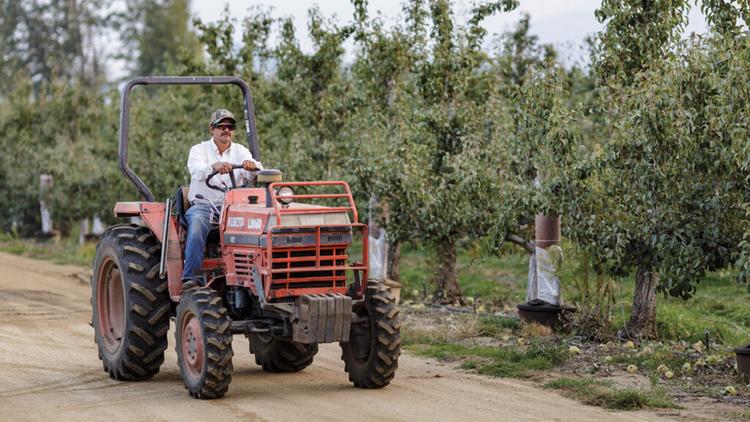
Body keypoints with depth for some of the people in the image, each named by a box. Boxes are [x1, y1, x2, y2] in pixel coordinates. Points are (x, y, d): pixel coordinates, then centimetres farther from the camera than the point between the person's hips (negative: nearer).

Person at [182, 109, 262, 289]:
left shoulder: (240, 151, 11)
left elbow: (254, 174, -8)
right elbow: (197, 172, -20)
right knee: (198, 220, -36)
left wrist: (252, 166, -34)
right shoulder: (198, 150, 3)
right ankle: (190, 276, -40)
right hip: (203, 204, -2)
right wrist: (214, 167, -42)